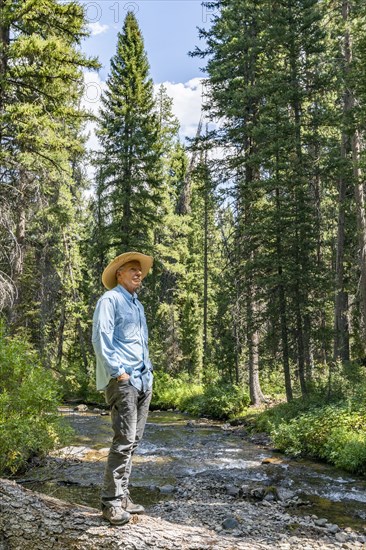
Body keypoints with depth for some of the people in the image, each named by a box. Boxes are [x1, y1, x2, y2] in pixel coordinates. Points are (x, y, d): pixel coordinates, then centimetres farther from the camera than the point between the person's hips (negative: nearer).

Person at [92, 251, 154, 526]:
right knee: (124, 440, -10)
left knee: (133, 440, 10)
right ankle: (111, 501, -1)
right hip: (122, 380, -8)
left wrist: (148, 370, 15)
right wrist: (117, 371, -17)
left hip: (143, 380, 8)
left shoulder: (138, 305, 22)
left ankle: (122, 495, 18)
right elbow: (101, 338, -13)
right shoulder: (110, 299, -4)